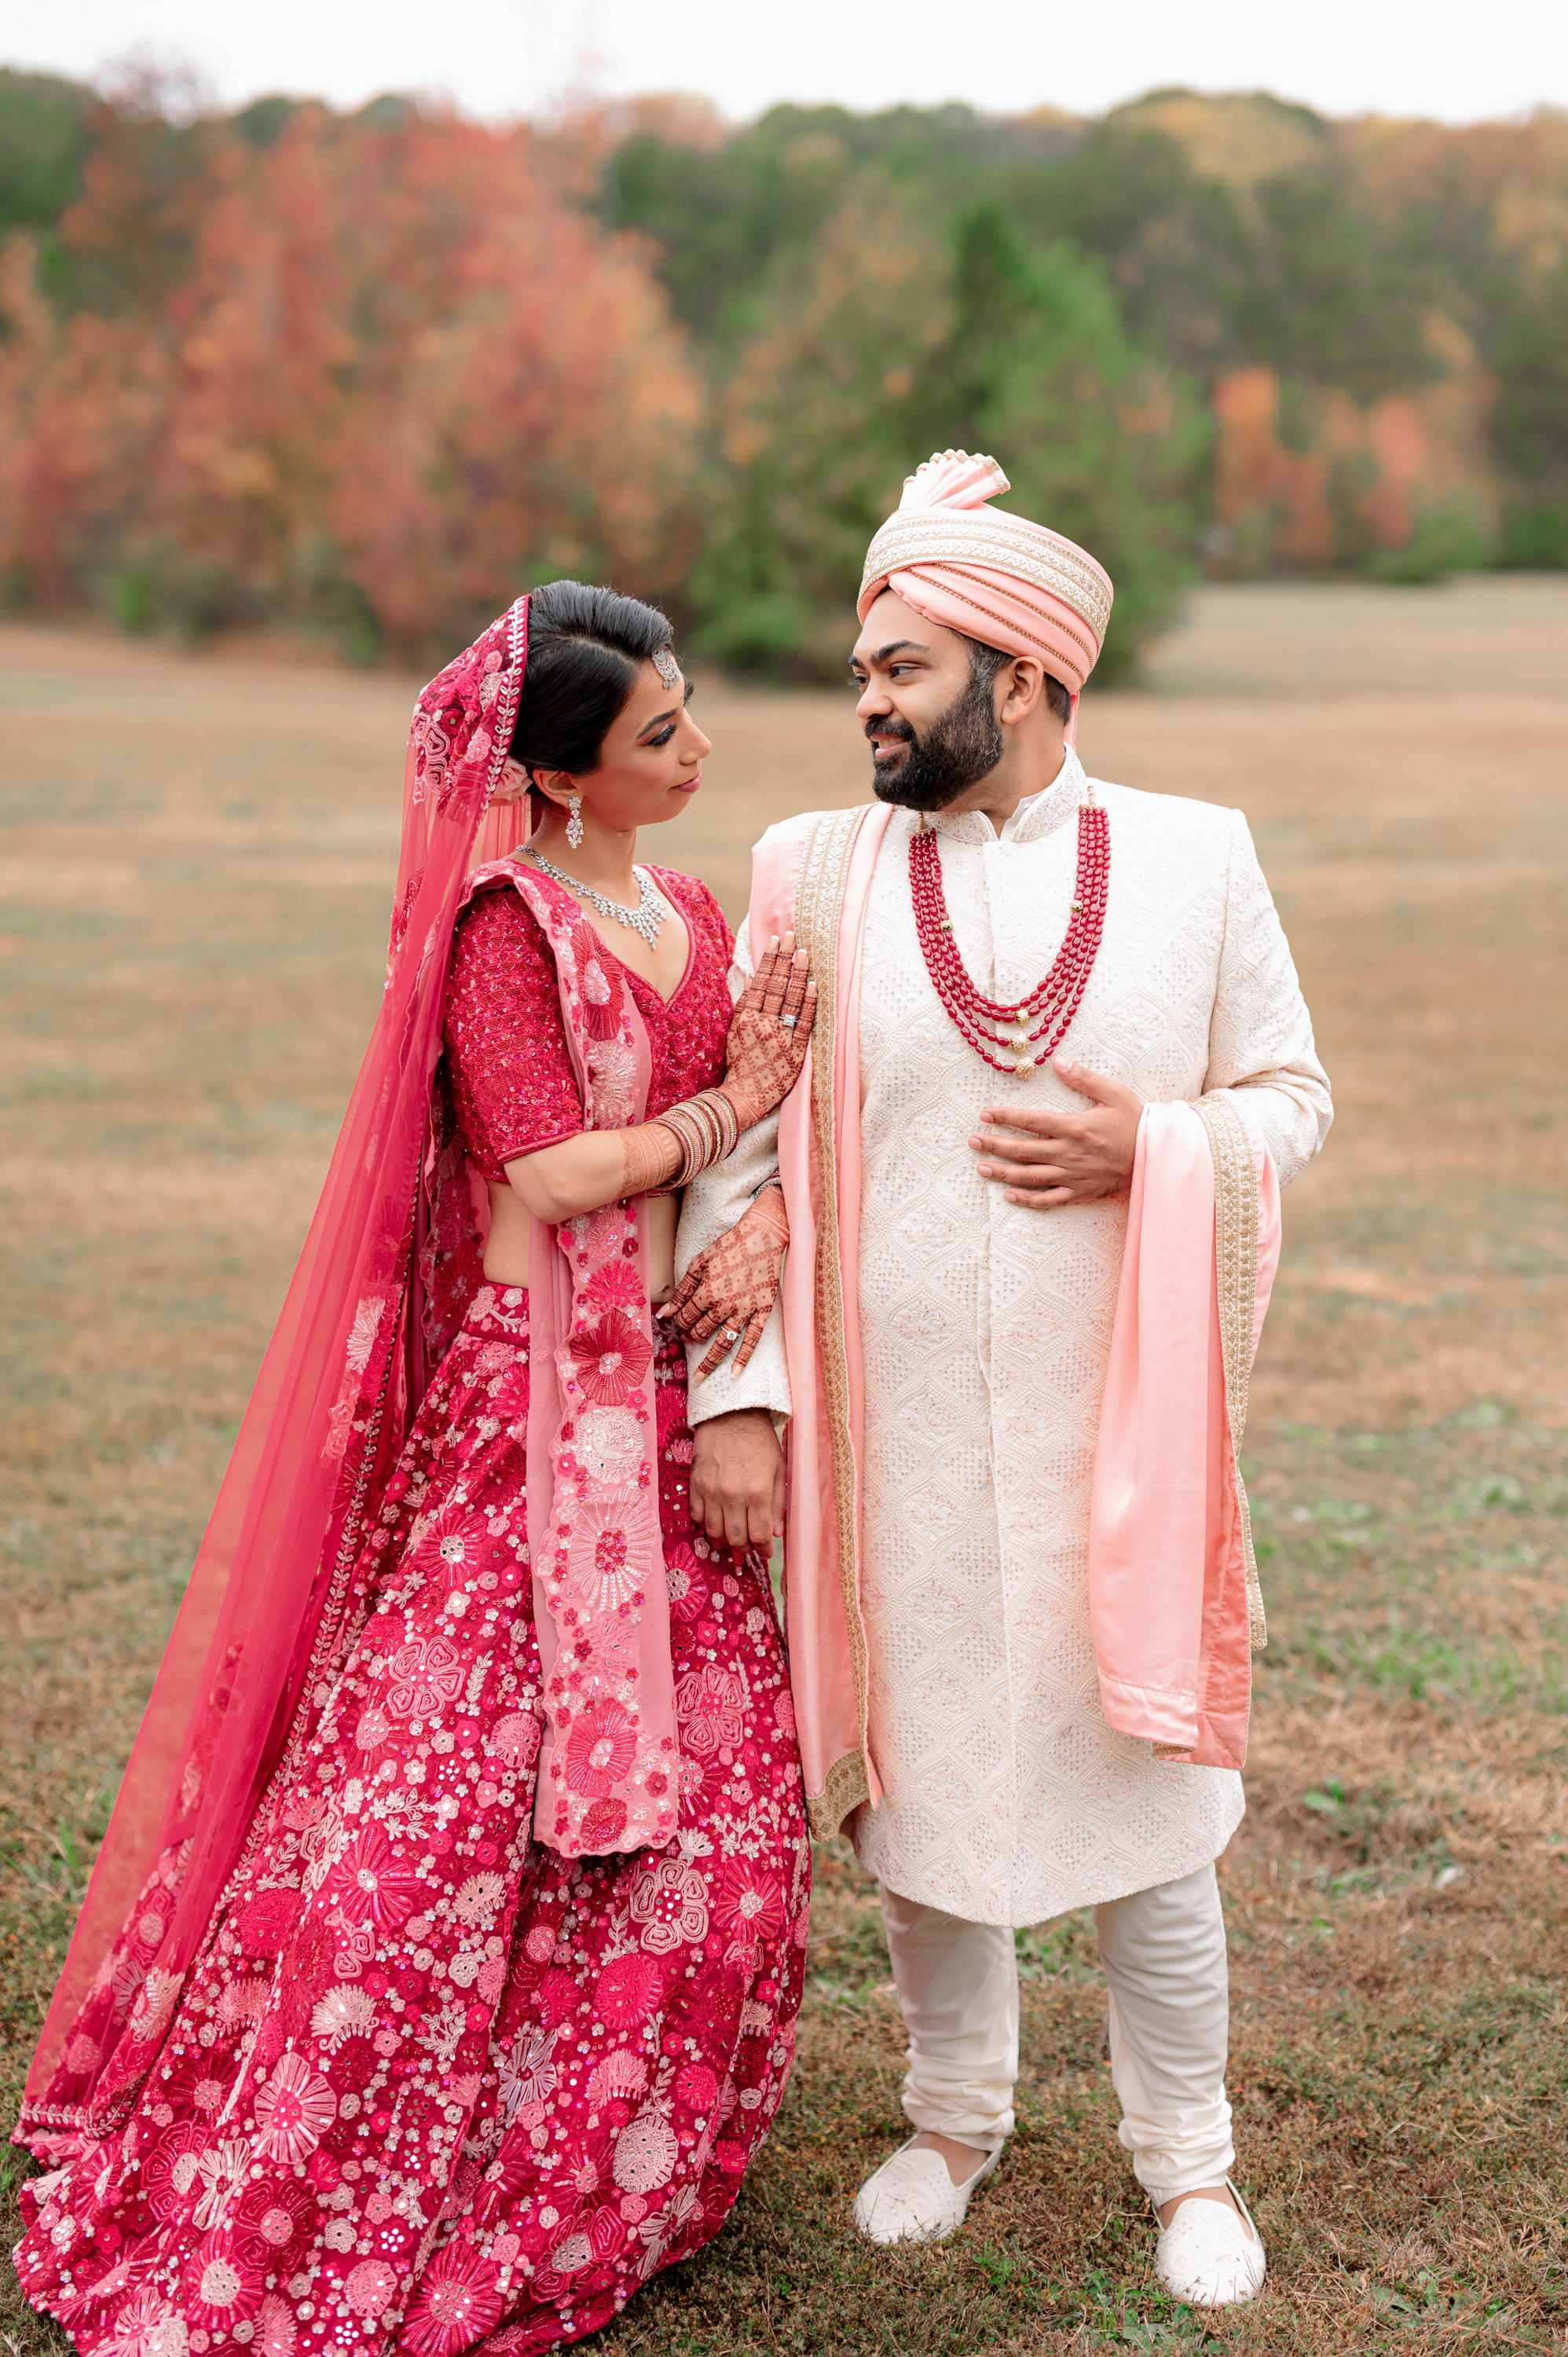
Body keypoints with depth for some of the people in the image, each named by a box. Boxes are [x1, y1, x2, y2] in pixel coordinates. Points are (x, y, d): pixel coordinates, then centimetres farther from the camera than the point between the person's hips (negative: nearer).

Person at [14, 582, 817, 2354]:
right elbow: (550, 1171, -15)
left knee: (713, 1796, 7)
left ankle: (584, 2178, 26)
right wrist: (730, 1109, -5)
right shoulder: (505, 924, -9)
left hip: (667, 1402, 8)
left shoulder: (695, 921, 14)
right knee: (447, 1797, -7)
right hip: (524, 1394, -7)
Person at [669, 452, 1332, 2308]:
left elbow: (1291, 1094, 6)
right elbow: (738, 1148, 0)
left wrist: (1149, 1149, -14)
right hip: (894, 1435, 1)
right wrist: (735, 1394, -7)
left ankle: (1187, 2159, 26)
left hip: (1114, 1429, -1)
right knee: (919, 1770, 12)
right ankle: (957, 2114, 35)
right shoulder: (816, 875, 0)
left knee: (1140, 1786, 6)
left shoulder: (1194, 859, -1)